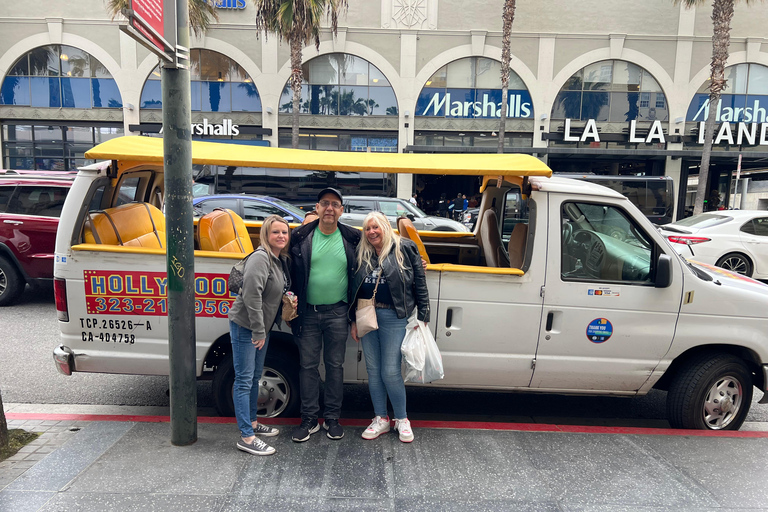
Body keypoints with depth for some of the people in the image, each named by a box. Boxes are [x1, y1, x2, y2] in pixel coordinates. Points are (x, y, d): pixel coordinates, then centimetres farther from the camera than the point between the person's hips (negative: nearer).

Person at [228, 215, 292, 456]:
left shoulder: (281, 260, 7)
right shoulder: (260, 257, -20)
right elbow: (251, 295, -26)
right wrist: (258, 330, -22)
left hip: (261, 327, 9)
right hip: (245, 326, -9)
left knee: (255, 376, 20)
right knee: (244, 380, -3)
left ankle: (252, 423, 36)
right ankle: (246, 438, 4)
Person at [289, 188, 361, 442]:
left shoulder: (352, 238, 1)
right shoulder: (301, 236, -1)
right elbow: (291, 273, 4)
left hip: (337, 313, 0)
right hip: (308, 313, 0)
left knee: (335, 365, 9)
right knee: (307, 365, 8)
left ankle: (332, 419, 23)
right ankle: (309, 419, 22)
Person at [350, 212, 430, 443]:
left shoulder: (404, 248, -3)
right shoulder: (362, 254, 10)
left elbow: (420, 284, -2)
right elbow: (354, 288, 14)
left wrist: (422, 316, -6)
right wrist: (354, 320, 13)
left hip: (393, 317, -5)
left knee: (390, 371, -3)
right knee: (373, 370, 10)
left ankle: (402, 419, 18)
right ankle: (381, 419, 26)